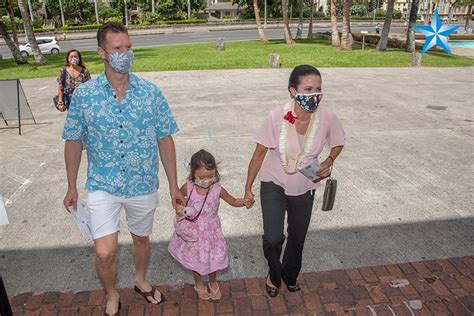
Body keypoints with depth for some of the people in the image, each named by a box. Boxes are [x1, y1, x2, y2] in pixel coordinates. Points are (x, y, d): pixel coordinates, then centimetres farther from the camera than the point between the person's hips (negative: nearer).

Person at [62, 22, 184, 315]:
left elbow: (165, 140, -2)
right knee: (105, 253, -3)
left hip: (143, 185, 1)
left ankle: (141, 281, 51)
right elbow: (74, 141, 2)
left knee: (141, 238, 20)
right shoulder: (83, 95, -9)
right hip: (103, 186, -1)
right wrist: (72, 187, 6)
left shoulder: (152, 92, -8)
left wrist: (174, 185, 0)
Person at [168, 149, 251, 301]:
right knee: (195, 259, 18)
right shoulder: (188, 187, -20)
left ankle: (213, 282, 45)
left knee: (213, 257, 13)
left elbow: (234, 201, -7)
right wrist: (178, 208, -20)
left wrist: (244, 202, -27)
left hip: (210, 230, 0)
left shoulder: (217, 189, -20)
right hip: (193, 230, 0)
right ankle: (199, 284, 47)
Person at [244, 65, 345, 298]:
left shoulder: (326, 117, -18)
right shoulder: (277, 117, -25)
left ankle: (290, 276, 50)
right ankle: (274, 274, 22)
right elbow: (259, 153, -14)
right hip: (274, 184, -2)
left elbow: (338, 143, 4)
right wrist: (248, 187, -7)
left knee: (297, 238, 18)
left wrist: (329, 161, -16)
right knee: (273, 238, -15)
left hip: (304, 188, 3)